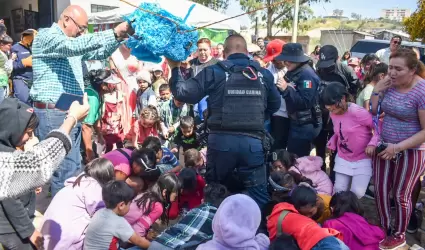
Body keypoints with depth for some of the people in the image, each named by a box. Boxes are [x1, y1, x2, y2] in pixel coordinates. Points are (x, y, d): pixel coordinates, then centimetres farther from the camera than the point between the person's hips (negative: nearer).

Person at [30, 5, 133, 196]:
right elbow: (74, 46, -27)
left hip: (71, 113, 9)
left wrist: (119, 37, -3)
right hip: (53, 114, -9)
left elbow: (100, 53, 15)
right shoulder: (46, 36, -9)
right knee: (65, 170, -7)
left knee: (73, 167, 15)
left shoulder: (72, 42, 18)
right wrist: (113, 33, -30)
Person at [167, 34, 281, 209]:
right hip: (253, 141, 1)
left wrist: (174, 69, 14)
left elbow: (184, 94, -1)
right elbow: (275, 104, 22)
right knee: (258, 194, 8)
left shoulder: (214, 72, 0)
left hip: (222, 140, 0)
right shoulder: (263, 74, 11)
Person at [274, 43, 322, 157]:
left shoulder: (307, 75, -20)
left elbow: (305, 102, -27)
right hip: (295, 122, 9)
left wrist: (286, 89, -30)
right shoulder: (292, 72, 7)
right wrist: (280, 87, -2)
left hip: (306, 125, -9)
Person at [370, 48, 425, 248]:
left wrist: (398, 147, -24)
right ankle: (383, 227, 33)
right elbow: (374, 112, 4)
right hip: (385, 145, 5)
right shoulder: (389, 84, -4)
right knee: (380, 190, 11)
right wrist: (377, 90, -10)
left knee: (401, 194, 9)